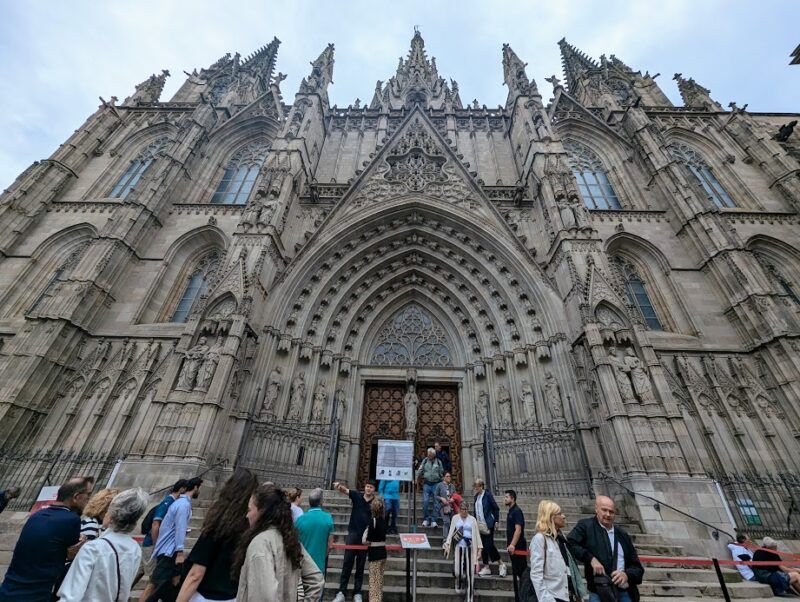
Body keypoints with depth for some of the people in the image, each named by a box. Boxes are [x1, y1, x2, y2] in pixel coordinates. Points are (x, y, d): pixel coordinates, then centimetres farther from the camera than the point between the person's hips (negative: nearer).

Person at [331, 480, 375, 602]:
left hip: (365, 537, 1)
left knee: (360, 566, 11)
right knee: (347, 563, 2)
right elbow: (344, 490, -19)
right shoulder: (357, 496, -5)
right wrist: (339, 486, -42)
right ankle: (341, 592, 11)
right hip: (353, 534, -1)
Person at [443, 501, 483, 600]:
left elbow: (476, 534, 4)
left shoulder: (472, 519, 3)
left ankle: (470, 597, 14)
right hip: (459, 546, 0)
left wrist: (479, 548, 0)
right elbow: (451, 532, 2)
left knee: (470, 571, -2)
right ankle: (459, 585, 29)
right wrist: (447, 545, -5)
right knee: (457, 570, -6)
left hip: (470, 547, 0)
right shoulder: (455, 518, 4)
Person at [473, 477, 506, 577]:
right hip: (480, 525, 7)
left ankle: (502, 564, 13)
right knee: (483, 546, 11)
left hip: (488, 524, -7)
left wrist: (496, 521, -11)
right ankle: (486, 567, 22)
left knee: (489, 545, -6)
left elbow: (496, 508, -9)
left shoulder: (487, 495, -13)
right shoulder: (476, 496, 8)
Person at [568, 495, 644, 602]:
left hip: (625, 593, 4)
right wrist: (591, 559, -23)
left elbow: (637, 566, 12)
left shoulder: (622, 535, 10)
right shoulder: (586, 526, -5)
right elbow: (570, 544, -15)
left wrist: (627, 575, -7)